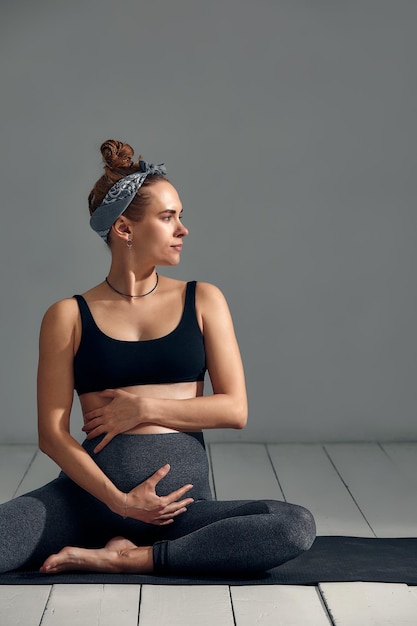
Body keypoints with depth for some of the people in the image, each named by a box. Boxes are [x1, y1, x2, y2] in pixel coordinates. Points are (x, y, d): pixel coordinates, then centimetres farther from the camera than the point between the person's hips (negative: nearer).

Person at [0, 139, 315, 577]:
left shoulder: (202, 301, 9)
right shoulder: (69, 316, 5)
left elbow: (235, 409, 4)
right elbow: (51, 433, 0)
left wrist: (145, 408, -6)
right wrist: (119, 500, -12)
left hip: (178, 499, 2)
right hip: (88, 492, -2)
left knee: (297, 525, -27)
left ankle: (126, 558, -16)